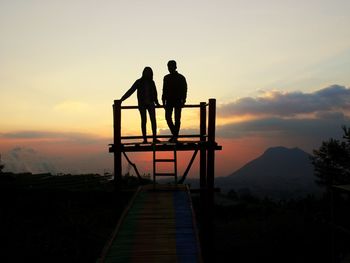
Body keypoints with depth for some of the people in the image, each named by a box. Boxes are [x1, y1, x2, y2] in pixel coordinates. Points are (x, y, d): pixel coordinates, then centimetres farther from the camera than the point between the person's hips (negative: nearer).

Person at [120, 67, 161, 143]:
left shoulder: (151, 82, 9)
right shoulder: (139, 82, 0)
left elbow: (154, 93, 20)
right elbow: (130, 91, -3)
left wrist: (156, 102, 21)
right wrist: (121, 99, -9)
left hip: (150, 103, 2)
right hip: (142, 104, -2)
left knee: (153, 120, -8)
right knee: (144, 120, -6)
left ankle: (154, 138, -8)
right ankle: (145, 139, -4)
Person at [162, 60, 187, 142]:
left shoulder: (181, 78, 0)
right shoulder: (166, 78, 11)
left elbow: (184, 90, -2)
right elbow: (164, 90, 14)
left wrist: (183, 101, -13)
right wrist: (164, 101, 7)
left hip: (178, 101, -3)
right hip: (169, 101, 3)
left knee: (177, 119, -3)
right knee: (168, 117, -5)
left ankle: (175, 137, 2)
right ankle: (174, 134, 11)